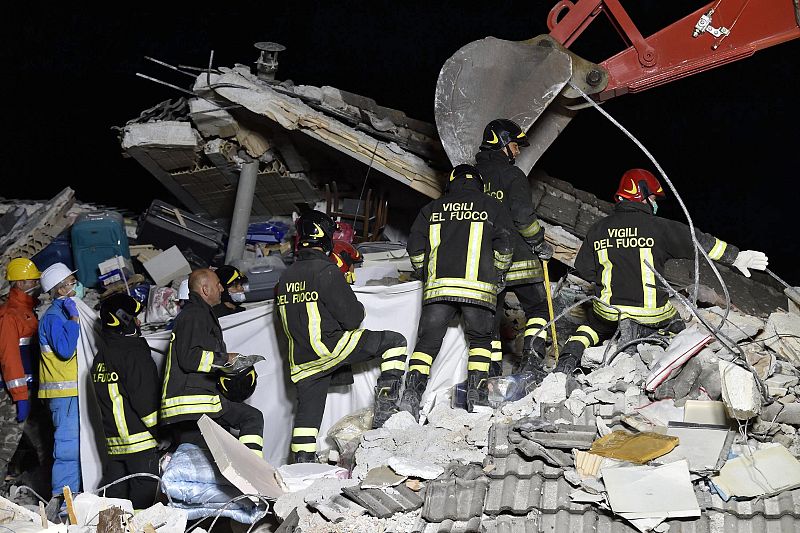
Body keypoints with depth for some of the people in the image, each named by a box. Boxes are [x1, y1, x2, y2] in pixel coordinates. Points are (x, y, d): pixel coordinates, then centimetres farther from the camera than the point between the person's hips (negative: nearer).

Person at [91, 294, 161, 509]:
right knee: (142, 498, -6)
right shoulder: (134, 353, -12)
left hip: (113, 443, 8)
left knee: (115, 494, 12)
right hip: (140, 442, -8)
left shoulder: (100, 358, 14)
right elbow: (145, 400, -16)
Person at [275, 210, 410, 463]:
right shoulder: (326, 271, -13)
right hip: (330, 347, -7)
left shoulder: (286, 277, 10)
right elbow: (351, 318, -12)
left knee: (307, 412, 15)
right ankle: (385, 407, -6)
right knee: (395, 342, 1)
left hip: (300, 361, 7)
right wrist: (359, 309, 9)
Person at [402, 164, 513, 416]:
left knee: (428, 340, 4)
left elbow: (415, 249, 12)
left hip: (437, 286, 2)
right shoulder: (491, 206, 11)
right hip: (478, 287, -1)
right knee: (480, 339, 14)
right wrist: (498, 277, 16)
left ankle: (413, 388, -12)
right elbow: (504, 247, 3)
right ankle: (476, 390, 2)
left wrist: (425, 276, 26)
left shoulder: (431, 209, 17)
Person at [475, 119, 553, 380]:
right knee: (537, 308, 9)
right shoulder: (512, 175, -9)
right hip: (517, 260, -5)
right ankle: (532, 361, -5)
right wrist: (541, 245, -4)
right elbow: (523, 216, -17)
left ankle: (491, 372, 5)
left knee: (490, 315, 11)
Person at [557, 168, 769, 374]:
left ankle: (571, 354, 2)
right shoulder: (659, 227, -7)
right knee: (676, 327, 26)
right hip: (653, 314, -2)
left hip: (608, 312, 3)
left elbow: (583, 270, 4)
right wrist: (736, 256, 7)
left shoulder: (597, 229, 1)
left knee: (592, 327, 33)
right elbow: (699, 242, -2)